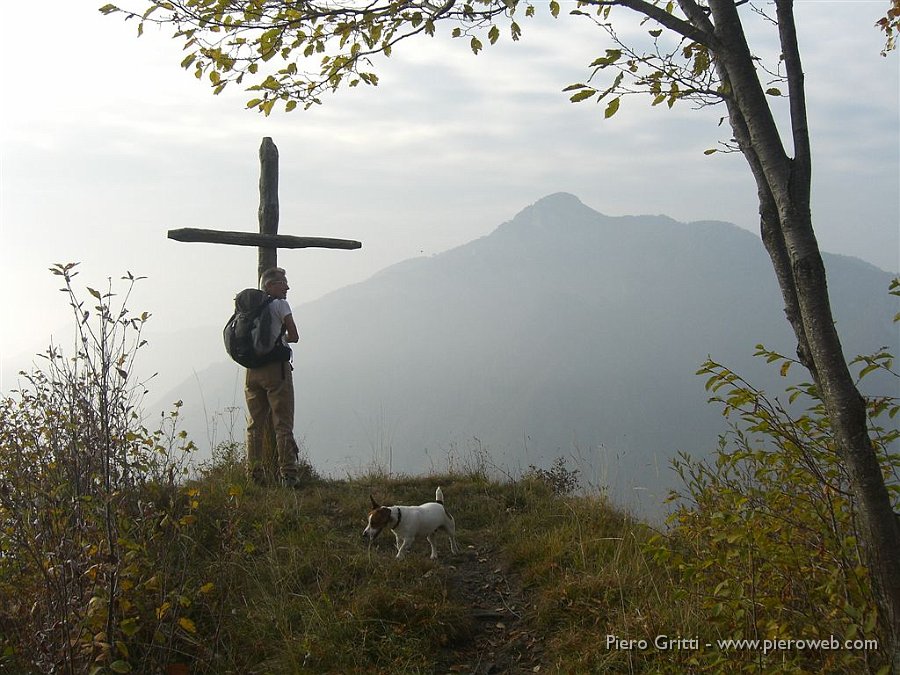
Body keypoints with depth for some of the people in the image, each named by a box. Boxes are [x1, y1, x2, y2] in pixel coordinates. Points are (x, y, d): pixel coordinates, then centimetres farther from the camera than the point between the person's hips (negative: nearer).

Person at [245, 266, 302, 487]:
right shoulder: (280, 305, -5)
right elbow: (294, 336, -6)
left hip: (252, 369, 6)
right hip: (276, 368, -6)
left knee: (255, 425, 11)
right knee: (283, 424, -3)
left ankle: (255, 475, 11)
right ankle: (287, 474, -6)